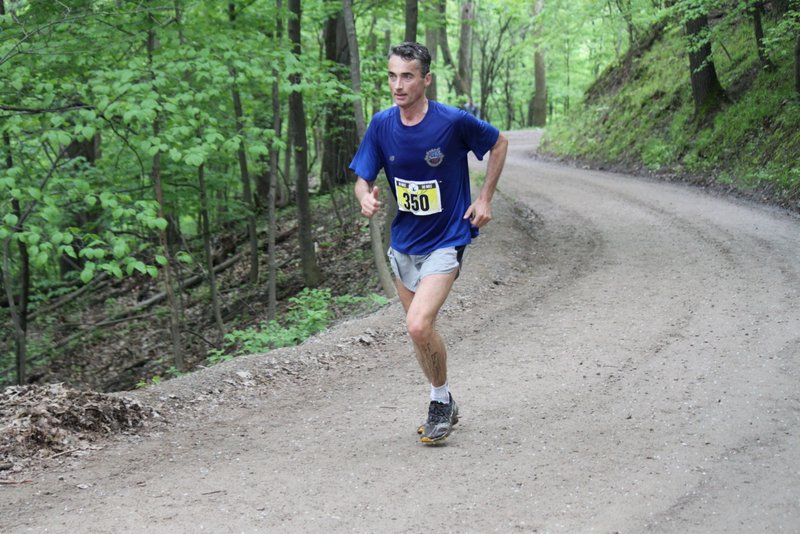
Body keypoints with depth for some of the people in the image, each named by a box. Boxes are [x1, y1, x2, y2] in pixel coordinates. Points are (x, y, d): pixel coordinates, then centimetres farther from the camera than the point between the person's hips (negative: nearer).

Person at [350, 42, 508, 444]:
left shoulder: (454, 122, -17)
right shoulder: (381, 125, -6)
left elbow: (499, 143, 1)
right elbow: (363, 179, 1)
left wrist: (484, 199, -3)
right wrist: (366, 199, -23)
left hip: (446, 240, -5)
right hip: (404, 241, 5)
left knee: (419, 326, -21)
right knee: (421, 332, 15)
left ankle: (441, 401, 3)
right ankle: (444, 406, 35)